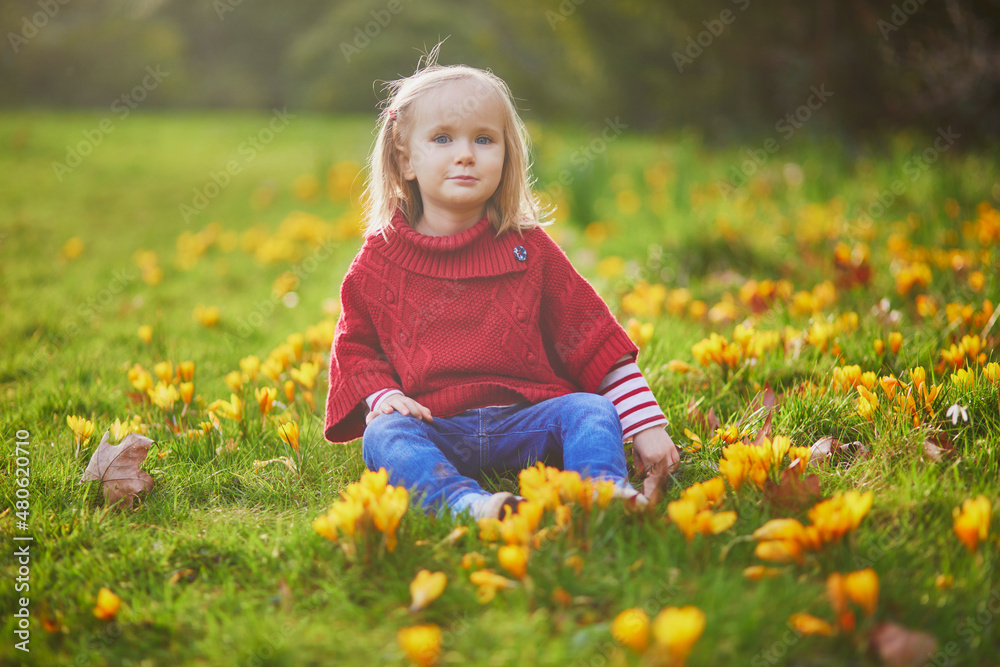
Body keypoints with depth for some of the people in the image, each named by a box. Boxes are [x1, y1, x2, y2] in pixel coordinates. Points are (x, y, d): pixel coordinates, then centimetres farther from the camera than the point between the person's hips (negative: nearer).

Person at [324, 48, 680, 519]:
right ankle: (465, 502, -54)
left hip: (526, 418, 1)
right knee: (383, 436, -30)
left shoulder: (528, 248, 10)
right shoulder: (378, 261, 10)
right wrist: (382, 396, -4)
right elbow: (355, 348, 20)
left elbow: (593, 335, 9)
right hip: (434, 430, -1)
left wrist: (647, 426, 3)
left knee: (592, 411, -23)